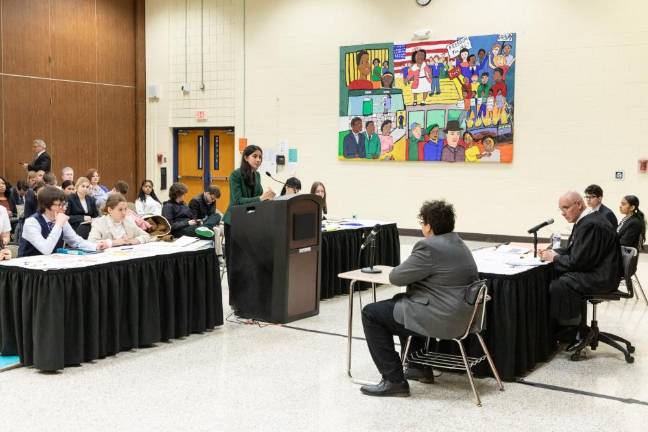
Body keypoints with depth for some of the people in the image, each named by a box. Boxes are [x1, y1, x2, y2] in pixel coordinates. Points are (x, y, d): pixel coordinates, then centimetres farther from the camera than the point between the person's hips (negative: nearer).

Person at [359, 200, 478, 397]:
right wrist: (411, 271, 9)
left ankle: (394, 381, -1)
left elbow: (396, 278, -13)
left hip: (441, 320, -10)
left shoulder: (429, 247, -19)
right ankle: (420, 367, 34)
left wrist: (403, 269, 7)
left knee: (371, 313, -1)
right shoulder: (458, 243, 13)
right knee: (400, 301, 32)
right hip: (460, 315, 10)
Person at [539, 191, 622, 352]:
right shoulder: (587, 220, 11)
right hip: (596, 271, 11)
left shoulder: (590, 225, -22)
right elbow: (573, 251, 19)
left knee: (559, 286, -21)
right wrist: (553, 252, 4)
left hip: (602, 278, -11)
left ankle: (581, 331, -5)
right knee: (554, 276, 4)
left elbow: (577, 261, -23)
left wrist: (554, 258, -9)